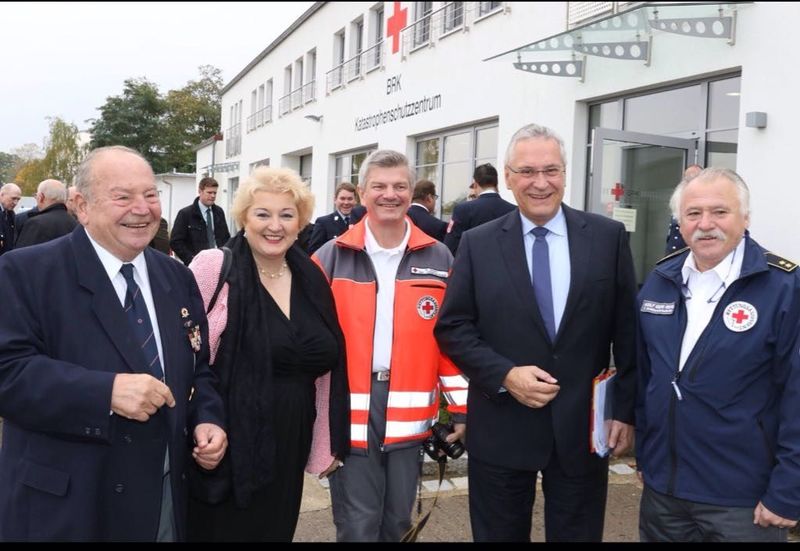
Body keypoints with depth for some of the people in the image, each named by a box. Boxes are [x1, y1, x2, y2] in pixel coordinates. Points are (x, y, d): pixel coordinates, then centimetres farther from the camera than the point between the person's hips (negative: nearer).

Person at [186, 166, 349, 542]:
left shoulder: (312, 278, 4)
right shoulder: (214, 266, -11)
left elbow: (325, 365, 10)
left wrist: (327, 443, 12)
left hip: (288, 447, 5)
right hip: (227, 445, -5)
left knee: (276, 531, 17)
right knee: (220, 531, 9)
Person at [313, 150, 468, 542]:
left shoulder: (437, 259, 3)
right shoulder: (332, 258, -1)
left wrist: (460, 408, 3)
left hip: (408, 414, 2)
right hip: (349, 411, -1)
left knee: (398, 521, 17)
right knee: (357, 525, 8)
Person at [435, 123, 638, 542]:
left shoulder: (609, 237, 0)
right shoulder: (478, 244, -1)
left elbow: (627, 331, 2)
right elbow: (452, 328, -1)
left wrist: (625, 410, 0)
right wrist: (504, 375, -14)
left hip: (584, 427, 0)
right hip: (501, 429, 0)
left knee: (578, 535, 14)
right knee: (500, 535, 14)